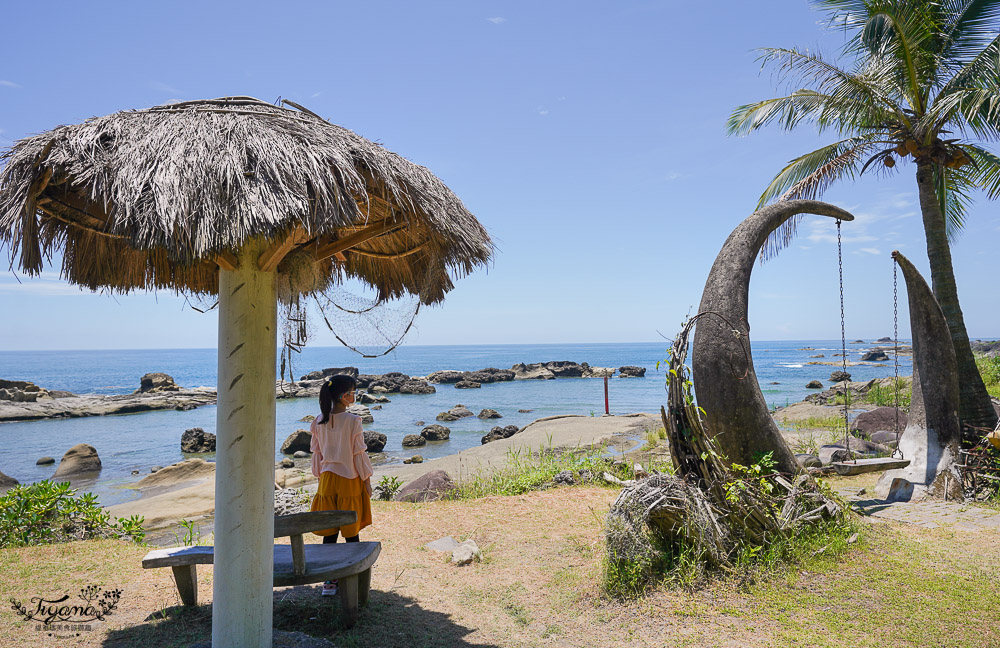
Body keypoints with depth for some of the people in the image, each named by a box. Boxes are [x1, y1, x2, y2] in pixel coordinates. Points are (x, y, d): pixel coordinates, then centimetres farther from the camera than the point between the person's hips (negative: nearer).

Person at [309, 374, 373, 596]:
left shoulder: (319, 422, -1)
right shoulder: (353, 421, -15)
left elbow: (317, 453, 6)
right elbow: (359, 453, -11)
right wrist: (367, 481, -1)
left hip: (327, 480, 4)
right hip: (350, 480, -4)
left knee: (329, 532, 9)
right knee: (351, 532, 9)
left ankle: (329, 580, 13)